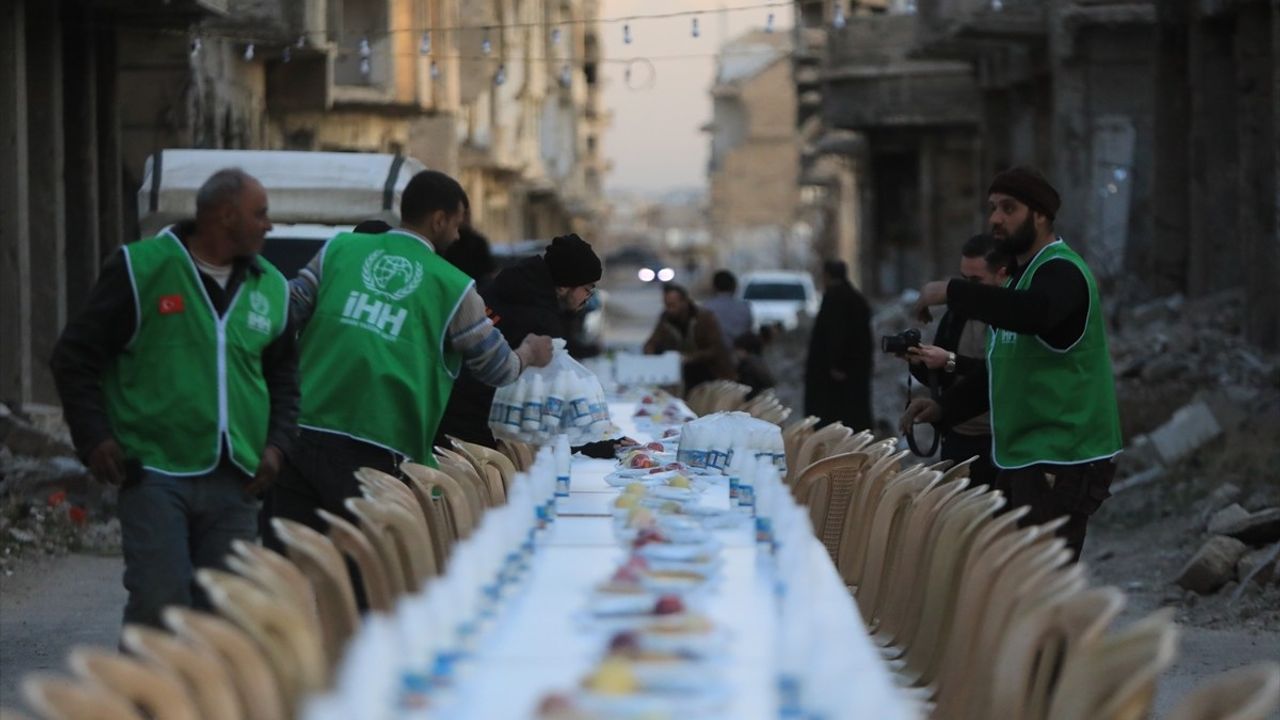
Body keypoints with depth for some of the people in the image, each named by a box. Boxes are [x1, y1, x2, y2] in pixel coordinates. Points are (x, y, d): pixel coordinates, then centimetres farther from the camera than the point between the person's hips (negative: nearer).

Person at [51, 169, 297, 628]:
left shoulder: (271, 288, 14)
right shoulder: (141, 268, -2)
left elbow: (284, 379, 26)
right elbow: (75, 357, 2)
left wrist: (276, 444, 10)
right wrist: (94, 438, -7)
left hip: (234, 485, 5)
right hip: (157, 473, -5)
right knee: (159, 606, -14)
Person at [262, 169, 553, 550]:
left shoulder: (339, 249, 10)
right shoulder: (452, 287, 4)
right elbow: (497, 369, 14)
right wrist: (529, 354, 36)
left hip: (300, 432, 2)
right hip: (372, 455, -2)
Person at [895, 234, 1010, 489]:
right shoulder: (956, 315, 11)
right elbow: (935, 377, 17)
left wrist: (951, 362, -22)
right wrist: (917, 362, -4)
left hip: (999, 442, -6)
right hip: (956, 438, 7)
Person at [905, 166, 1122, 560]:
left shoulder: (1060, 272, -12)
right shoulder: (1022, 275, 21)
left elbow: (1034, 313, -37)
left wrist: (951, 292, -32)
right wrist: (945, 407, 15)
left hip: (1062, 462, -10)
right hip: (1022, 457, 10)